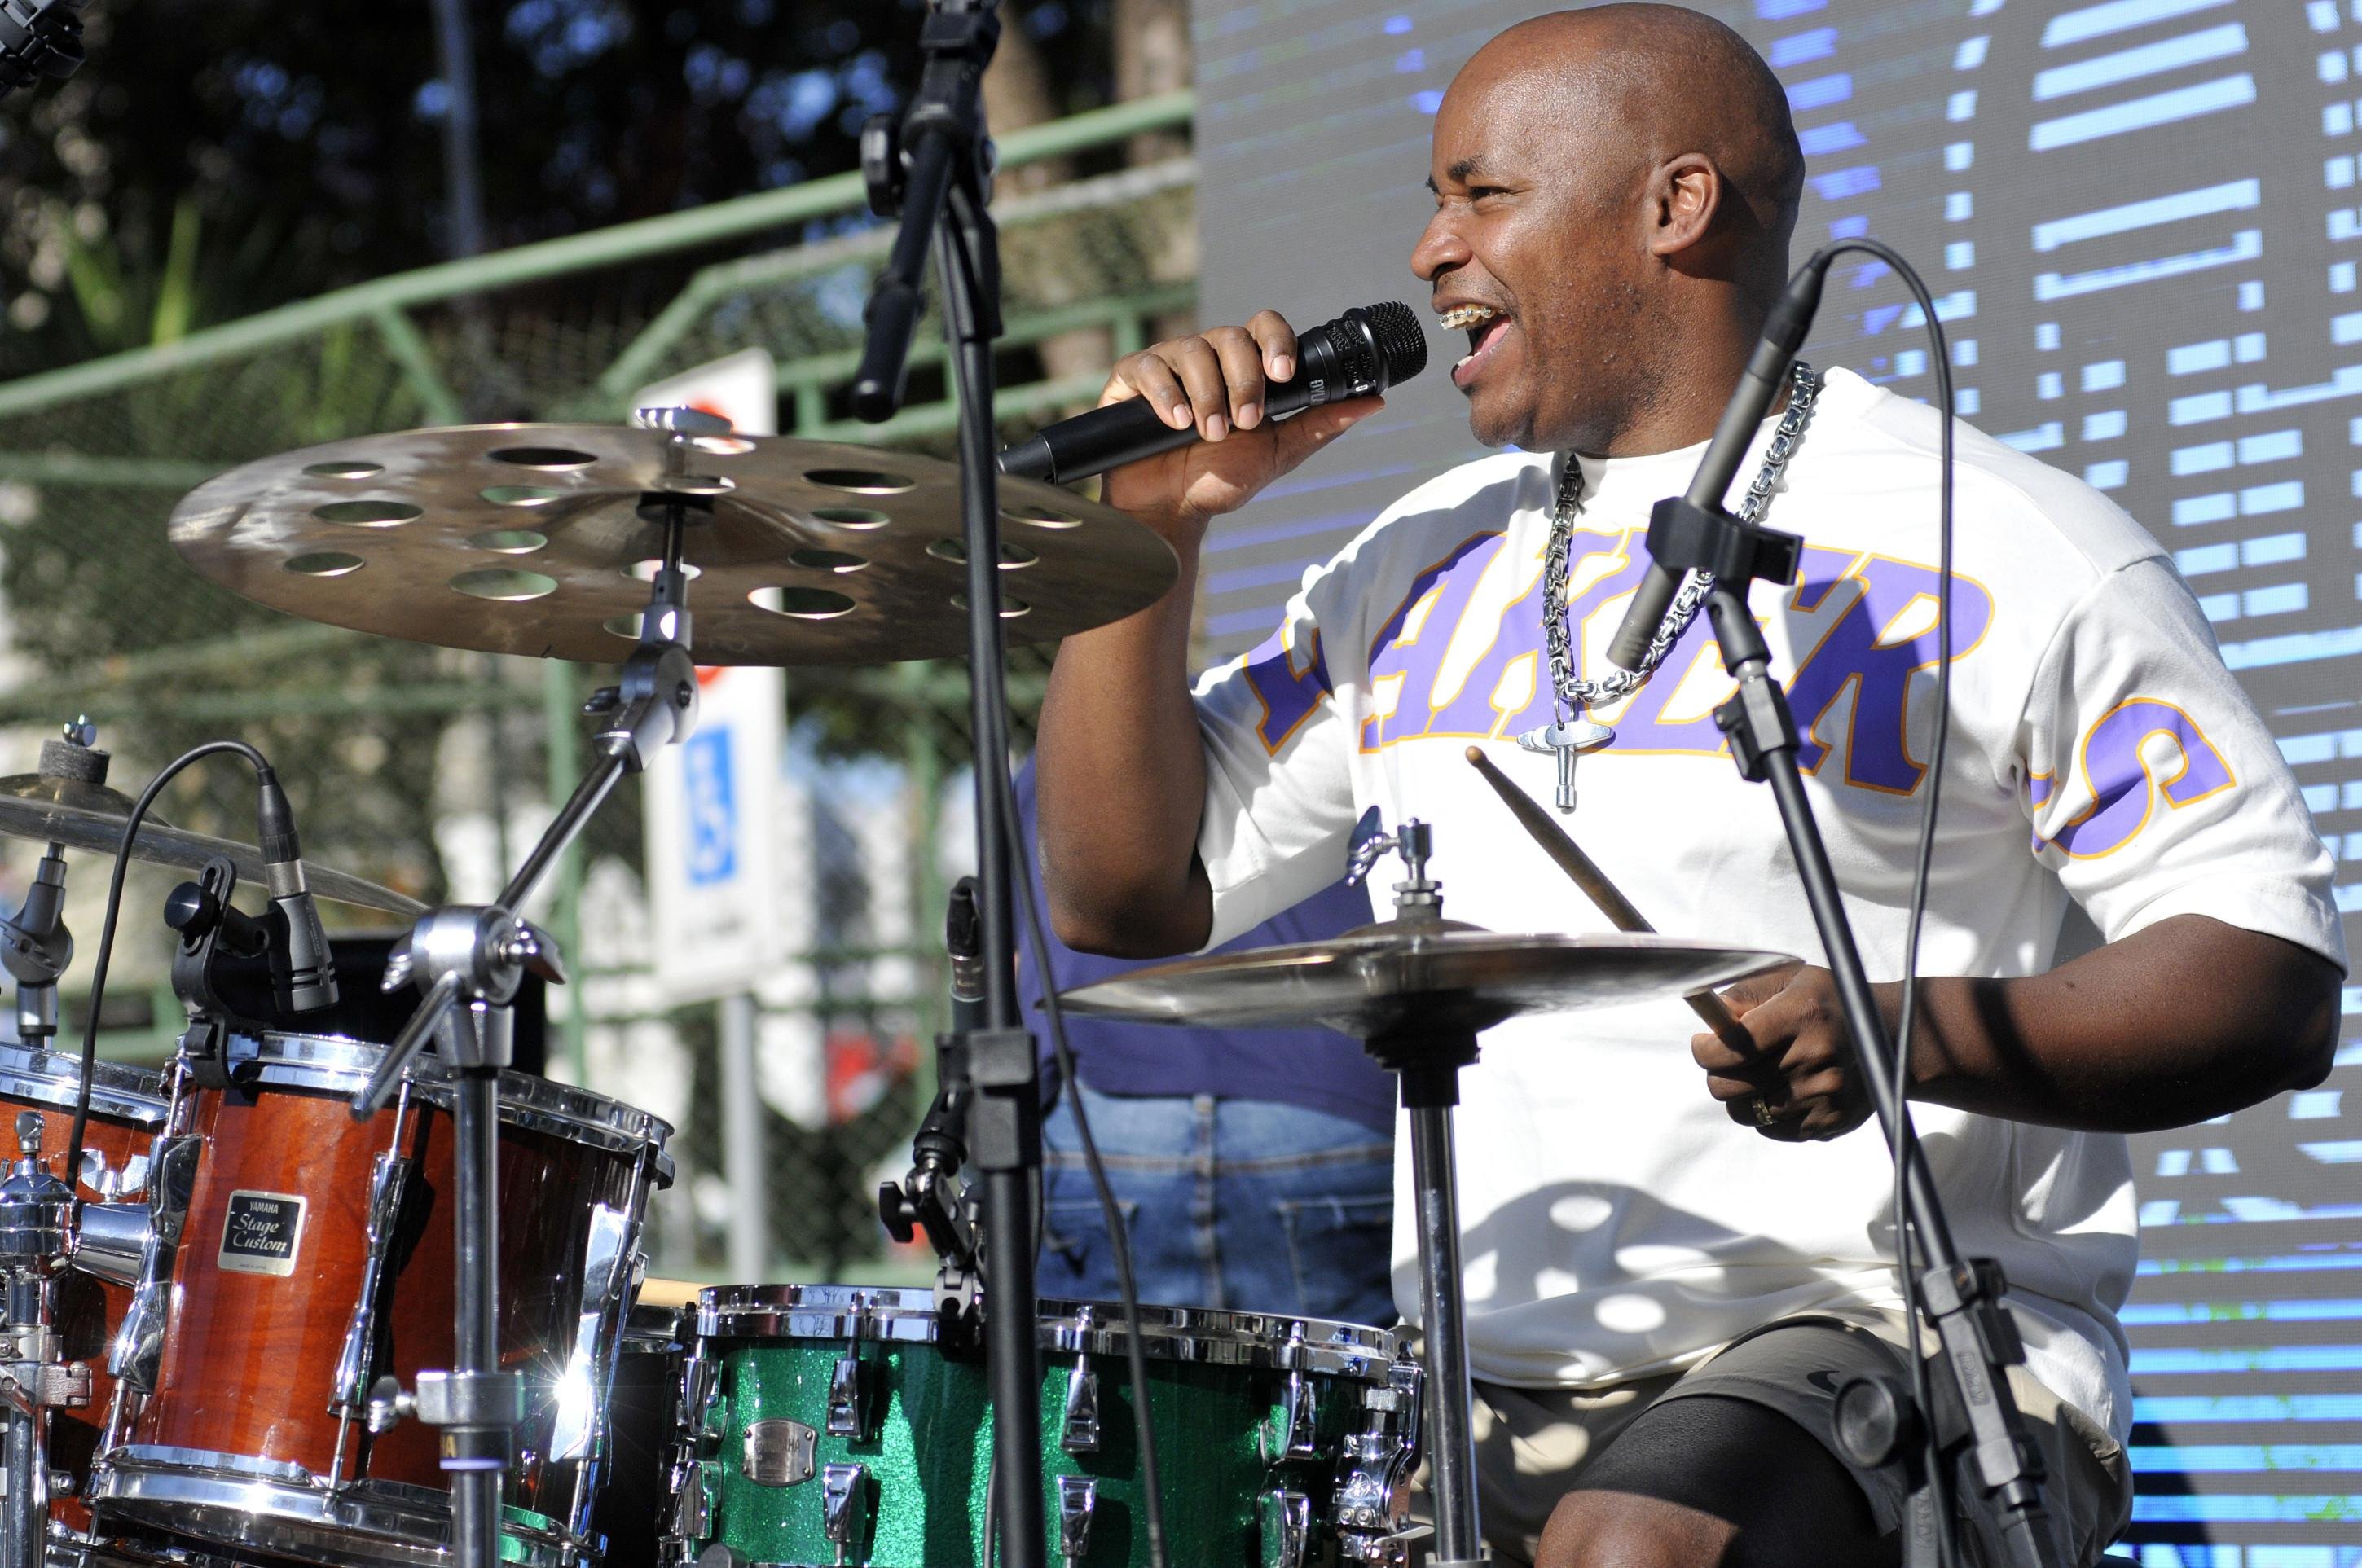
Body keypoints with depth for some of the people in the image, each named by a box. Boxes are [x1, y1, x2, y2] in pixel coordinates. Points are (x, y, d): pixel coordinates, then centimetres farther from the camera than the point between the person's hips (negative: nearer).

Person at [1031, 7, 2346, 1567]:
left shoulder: (2002, 558, -3)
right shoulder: (1428, 560, 16)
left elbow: (2276, 980, -7)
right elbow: (1129, 894, 19)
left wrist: (1911, 1035, -22)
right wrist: (1151, 528, 7)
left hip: (1898, 1339, -6)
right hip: (1483, 1390, 6)